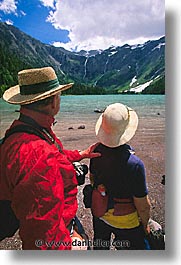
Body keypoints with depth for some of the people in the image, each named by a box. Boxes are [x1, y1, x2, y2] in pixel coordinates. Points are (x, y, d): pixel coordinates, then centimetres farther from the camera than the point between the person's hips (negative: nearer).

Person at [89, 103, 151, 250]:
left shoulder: (97, 151, -17)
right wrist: (145, 224, -2)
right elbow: (143, 206, -23)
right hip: (125, 221, -5)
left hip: (99, 212, 5)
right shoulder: (134, 164, -34)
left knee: (99, 246, 31)